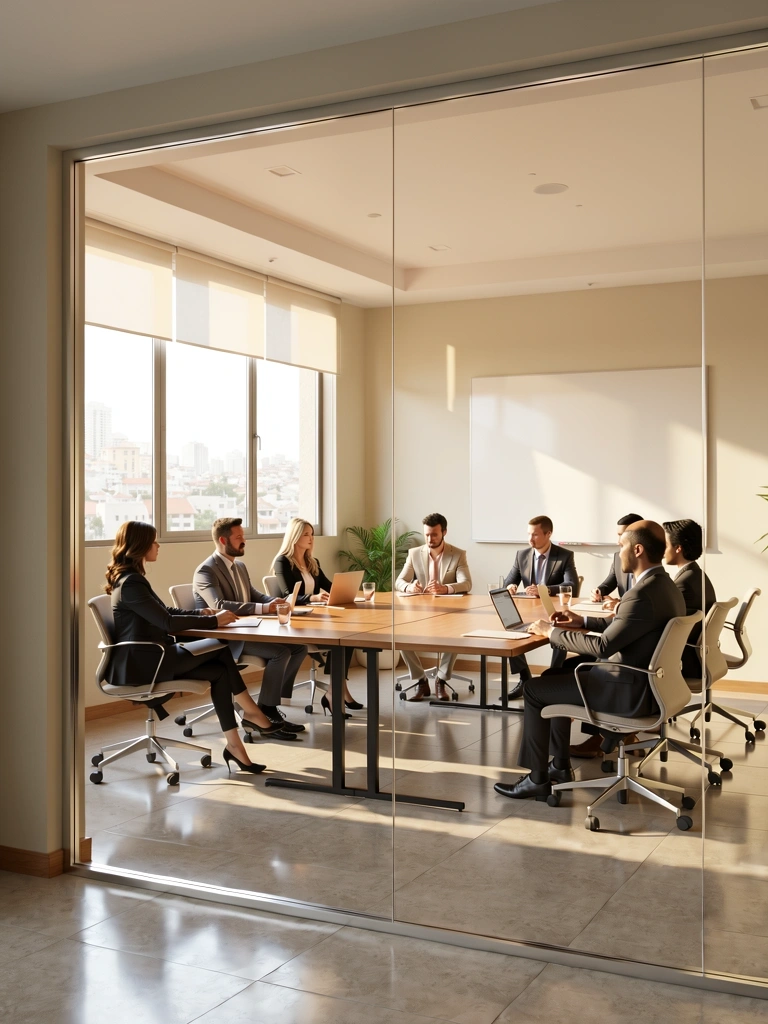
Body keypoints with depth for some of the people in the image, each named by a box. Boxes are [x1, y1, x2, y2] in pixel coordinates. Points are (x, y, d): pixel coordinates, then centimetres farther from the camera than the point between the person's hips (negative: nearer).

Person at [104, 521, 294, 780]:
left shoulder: (132, 578, 15)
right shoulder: (130, 583, -17)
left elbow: (165, 612, 20)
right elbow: (167, 622, -21)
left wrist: (201, 614, 6)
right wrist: (213, 621, -13)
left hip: (149, 657, 10)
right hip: (139, 664, -9)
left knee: (219, 672, -5)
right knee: (220, 650, -12)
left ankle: (234, 745, -6)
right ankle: (251, 713, 4)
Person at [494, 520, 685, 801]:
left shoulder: (643, 595, -26)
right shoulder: (664, 585, 5)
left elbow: (602, 646, -24)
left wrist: (552, 632, -13)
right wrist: (582, 621, 14)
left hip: (631, 692, -10)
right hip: (647, 681, 10)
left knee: (534, 688, -1)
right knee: (555, 674, 22)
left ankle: (538, 779, 9)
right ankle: (560, 765, 27)